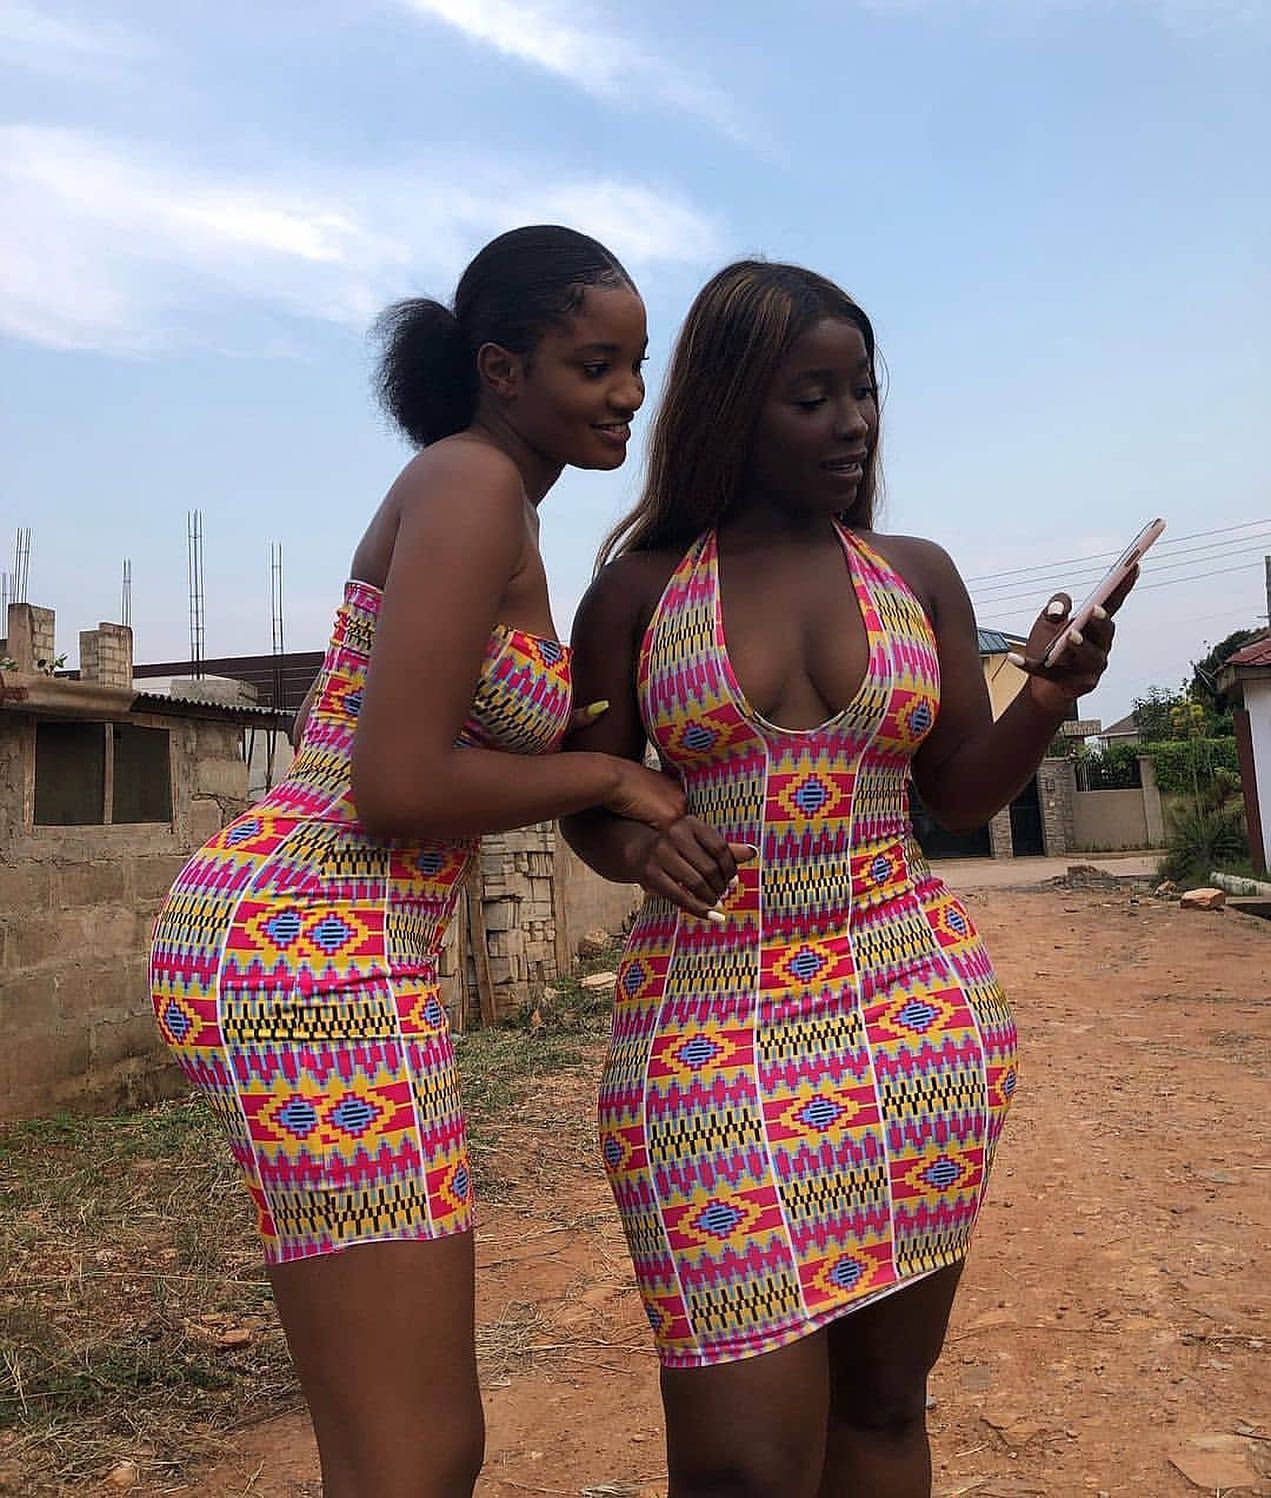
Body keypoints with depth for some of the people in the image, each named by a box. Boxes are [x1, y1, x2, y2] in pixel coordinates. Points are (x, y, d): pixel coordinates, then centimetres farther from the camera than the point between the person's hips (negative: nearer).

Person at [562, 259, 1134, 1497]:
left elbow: (959, 794, 10)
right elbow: (587, 804, 6)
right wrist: (636, 845, -16)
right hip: (711, 1021, -2)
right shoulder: (637, 590, 1)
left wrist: (1047, 700, -9)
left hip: (914, 1011, 3)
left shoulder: (918, 575, 7)